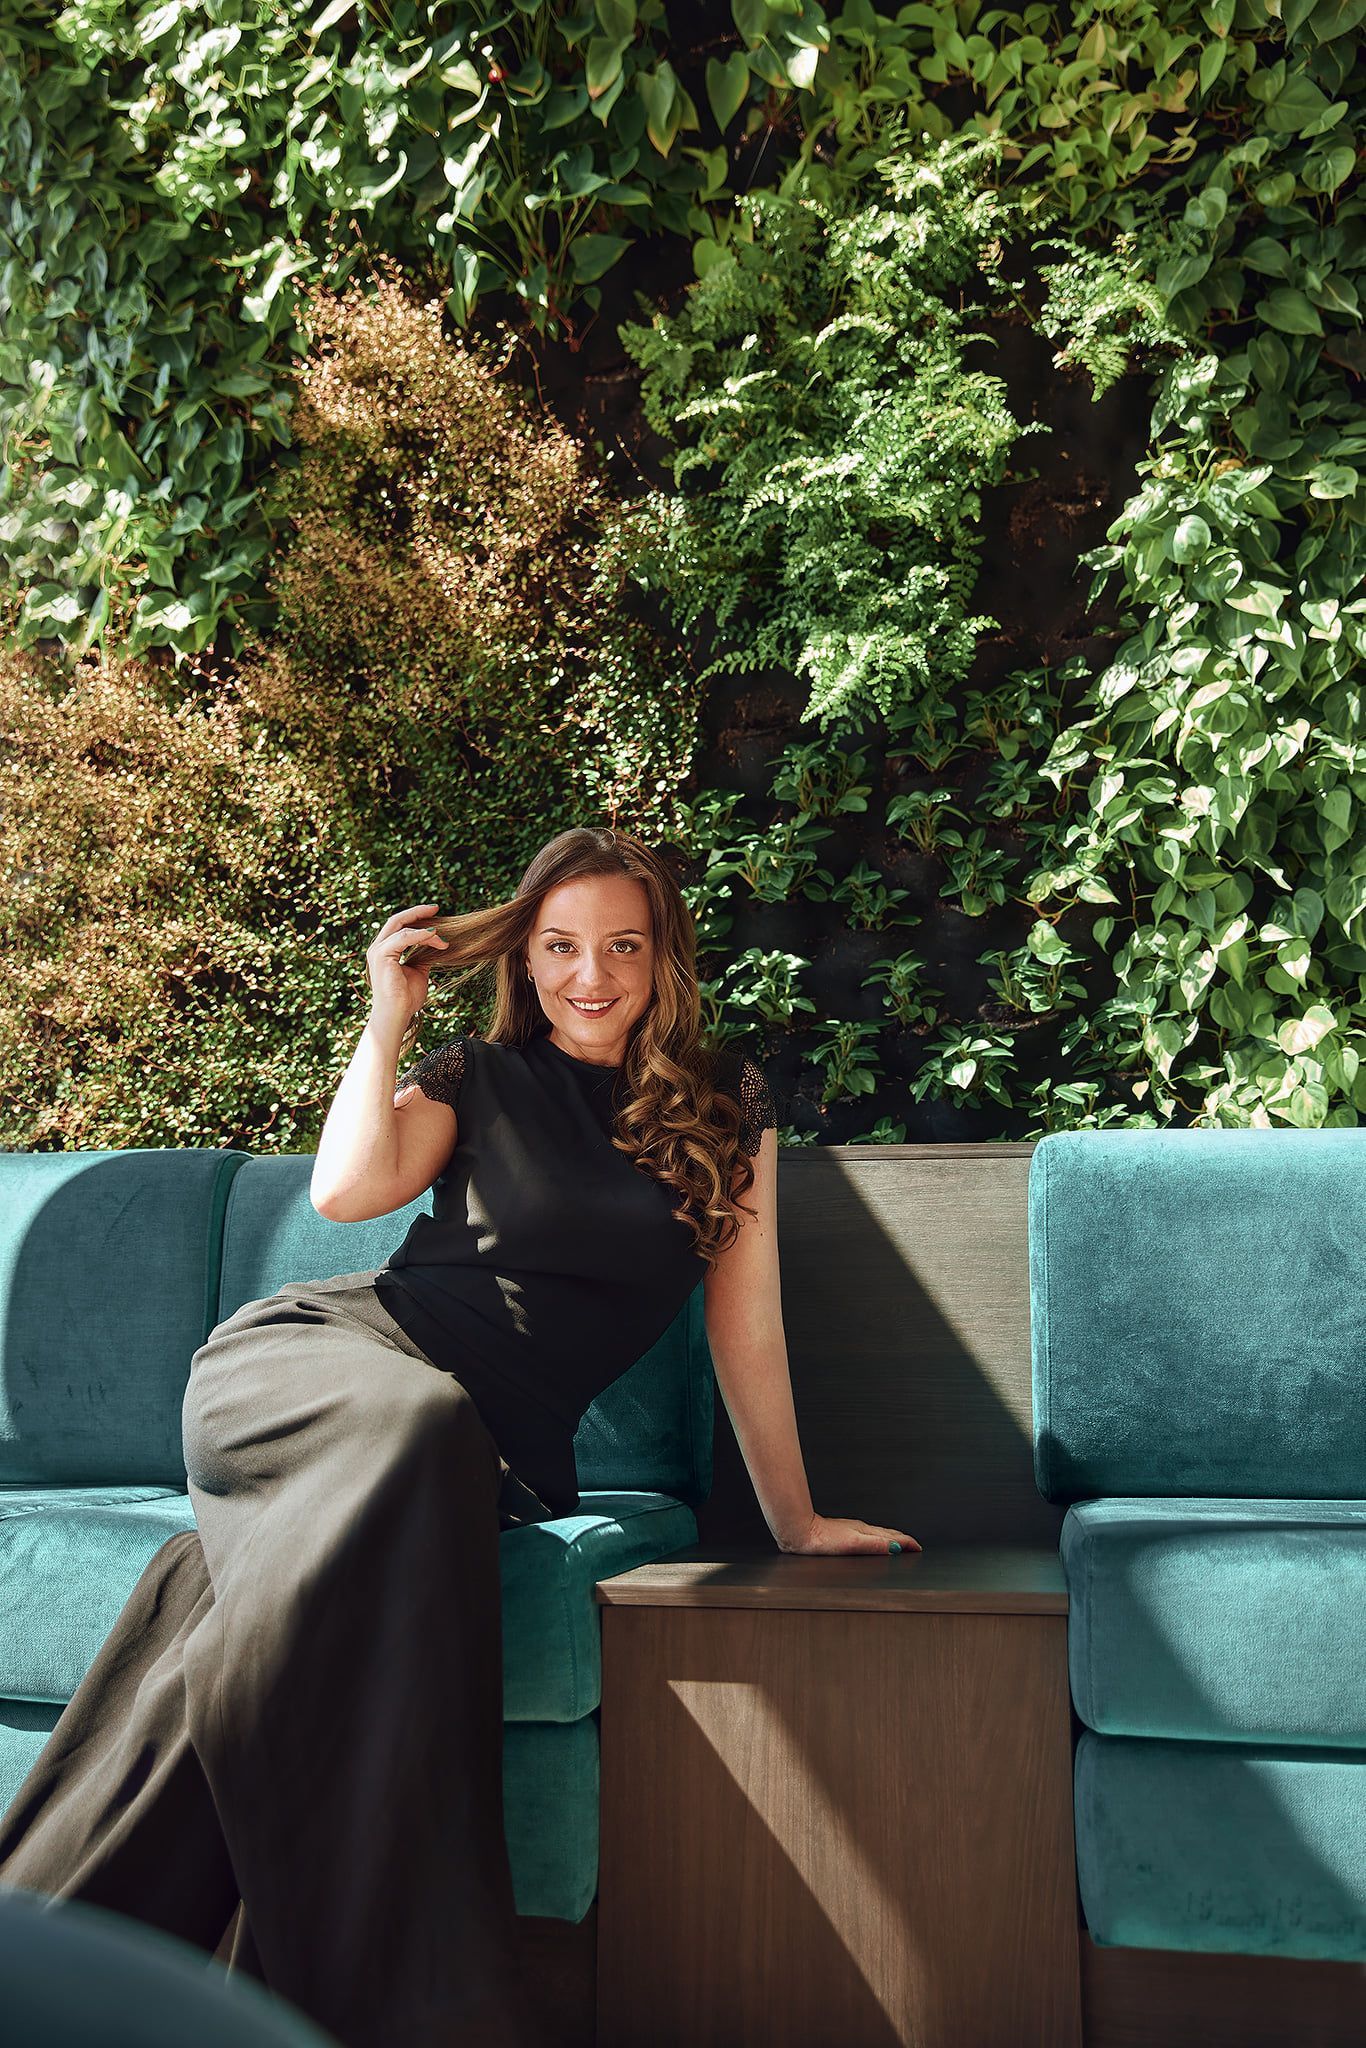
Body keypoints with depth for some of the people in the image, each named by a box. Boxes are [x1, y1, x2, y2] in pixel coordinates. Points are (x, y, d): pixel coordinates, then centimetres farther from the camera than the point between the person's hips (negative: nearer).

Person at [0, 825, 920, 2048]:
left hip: (501, 1453, 1)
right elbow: (347, 1189, -1)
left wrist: (794, 1520, 13)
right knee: (417, 1425, -39)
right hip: (317, 1354, 0)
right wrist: (389, 1022, 7)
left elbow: (746, 1322, 14)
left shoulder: (729, 1106, 15)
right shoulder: (478, 1079, 15)